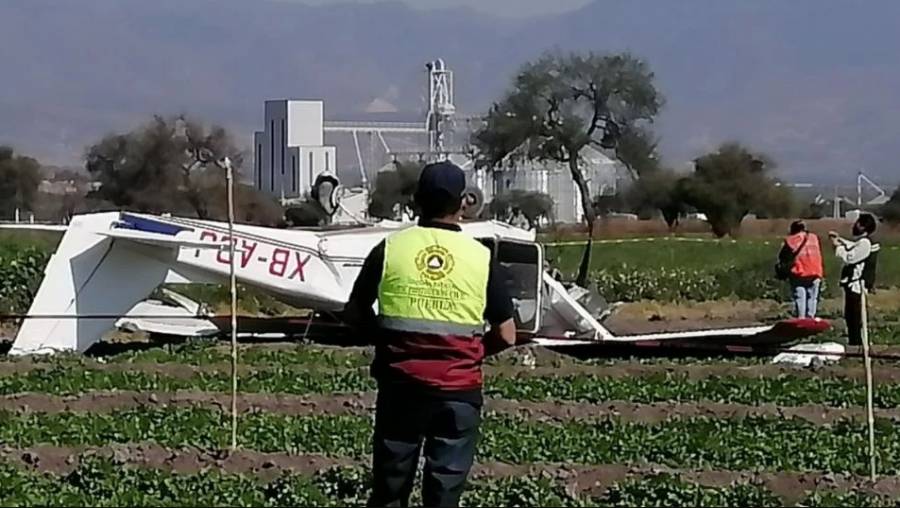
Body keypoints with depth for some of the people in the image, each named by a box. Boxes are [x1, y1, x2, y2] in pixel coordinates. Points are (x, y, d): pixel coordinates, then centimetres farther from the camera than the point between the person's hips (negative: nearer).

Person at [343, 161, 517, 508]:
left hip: (400, 385, 1)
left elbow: (355, 313, 5)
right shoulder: (481, 258, -4)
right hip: (458, 391, -1)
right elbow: (506, 335, -1)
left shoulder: (389, 249, -2)